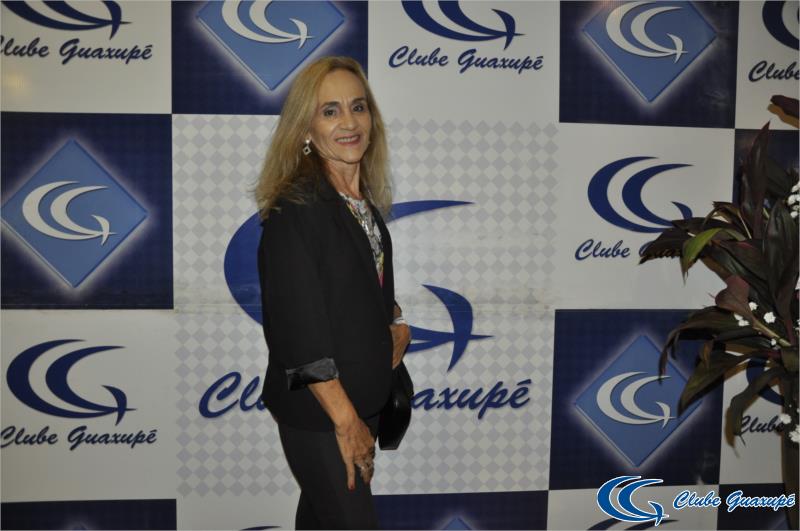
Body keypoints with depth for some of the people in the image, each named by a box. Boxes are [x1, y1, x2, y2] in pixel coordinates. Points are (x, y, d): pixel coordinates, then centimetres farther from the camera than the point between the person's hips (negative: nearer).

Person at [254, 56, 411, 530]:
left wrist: (396, 321, 1)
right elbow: (298, 330, -22)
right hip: (316, 410, -7)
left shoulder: (366, 202, 4)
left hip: (363, 399, 7)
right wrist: (345, 419, -18)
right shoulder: (295, 208, -20)